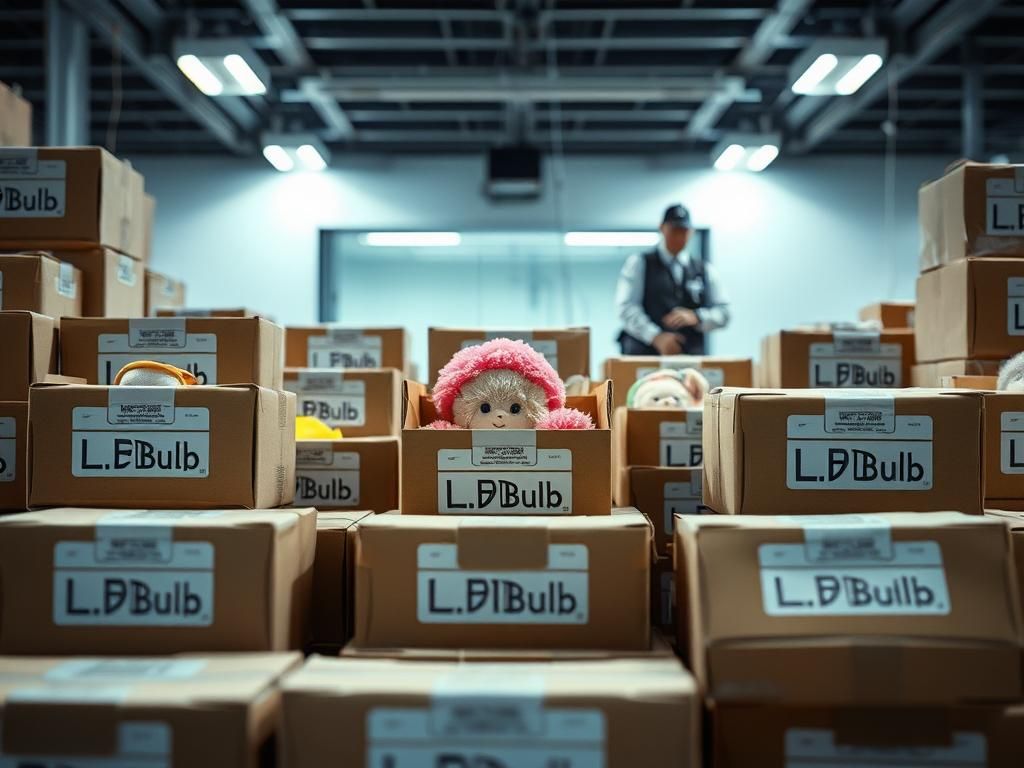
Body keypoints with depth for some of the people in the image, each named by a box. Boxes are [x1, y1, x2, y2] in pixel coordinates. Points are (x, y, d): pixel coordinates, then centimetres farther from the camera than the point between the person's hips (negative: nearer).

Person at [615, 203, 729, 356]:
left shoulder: (704, 270, 17)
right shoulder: (638, 264, 8)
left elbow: (723, 313, 14)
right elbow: (626, 308, -4)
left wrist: (695, 317, -8)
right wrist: (656, 337, -17)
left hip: (692, 356, 3)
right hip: (645, 354, -2)